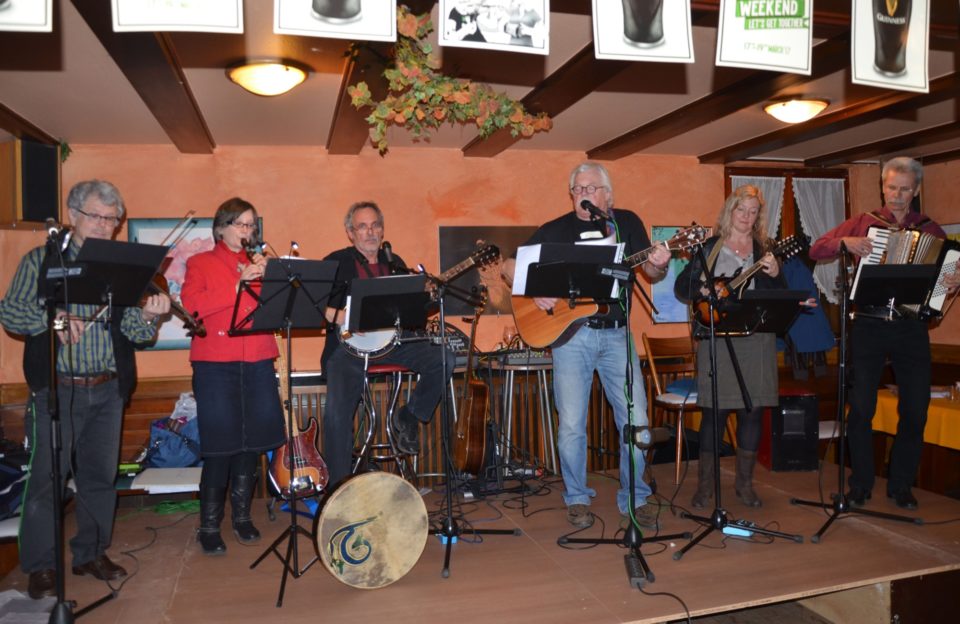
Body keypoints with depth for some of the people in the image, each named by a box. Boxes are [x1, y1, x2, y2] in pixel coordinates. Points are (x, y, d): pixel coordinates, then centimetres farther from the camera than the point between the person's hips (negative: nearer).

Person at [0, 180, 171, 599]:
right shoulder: (41, 260, 3)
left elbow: (135, 334, 1)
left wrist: (148, 317, -22)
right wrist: (53, 317, -24)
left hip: (108, 390, 3)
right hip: (56, 389, -3)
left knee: (100, 475, 11)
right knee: (46, 476, 1)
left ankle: (91, 553, 27)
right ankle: (41, 565, 17)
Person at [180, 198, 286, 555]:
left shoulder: (261, 264, 17)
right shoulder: (200, 263, 8)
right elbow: (190, 304, -9)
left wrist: (267, 277, -9)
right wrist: (237, 285, -16)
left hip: (258, 363, 4)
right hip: (215, 364, -3)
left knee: (252, 442, 6)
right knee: (220, 445, -4)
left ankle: (242, 516, 22)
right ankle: (209, 526, 9)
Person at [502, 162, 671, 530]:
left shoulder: (627, 222, 9)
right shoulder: (555, 230, 3)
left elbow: (650, 273, 10)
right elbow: (510, 267, 4)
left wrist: (658, 265, -14)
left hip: (616, 334, 2)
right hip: (570, 333, -1)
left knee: (636, 420, 0)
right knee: (572, 424, 0)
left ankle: (634, 498, 19)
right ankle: (577, 499, 20)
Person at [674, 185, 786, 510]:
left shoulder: (765, 250, 12)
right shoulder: (709, 247, 7)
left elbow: (782, 296, 6)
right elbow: (681, 287, 3)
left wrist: (775, 273, -12)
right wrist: (702, 290, -15)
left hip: (757, 338, 3)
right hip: (717, 336, -2)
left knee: (753, 411, 6)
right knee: (715, 411, -1)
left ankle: (744, 483, 21)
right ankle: (705, 485, 12)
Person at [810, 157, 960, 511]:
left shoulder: (930, 230, 10)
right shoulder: (863, 223, 6)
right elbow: (816, 250, 3)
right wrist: (845, 242, -15)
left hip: (911, 328, 2)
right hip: (869, 326, -1)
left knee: (915, 411, 3)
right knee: (860, 408, -2)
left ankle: (901, 486, 20)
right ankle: (861, 484, 13)